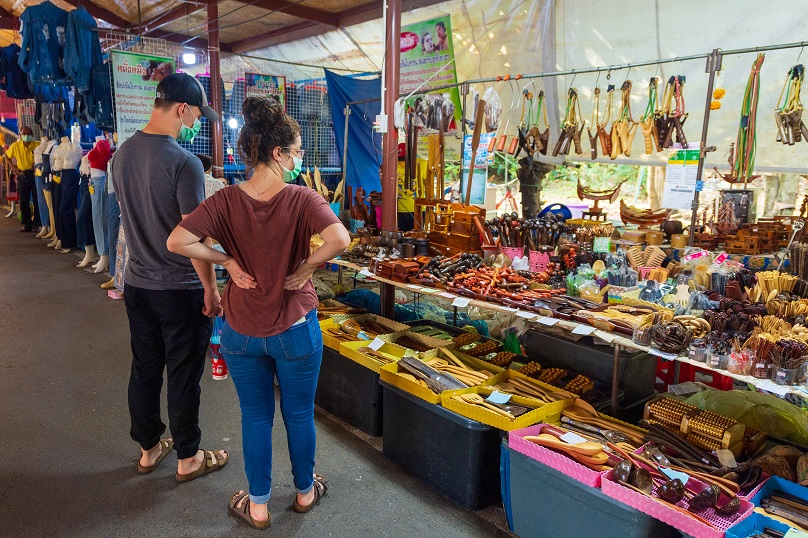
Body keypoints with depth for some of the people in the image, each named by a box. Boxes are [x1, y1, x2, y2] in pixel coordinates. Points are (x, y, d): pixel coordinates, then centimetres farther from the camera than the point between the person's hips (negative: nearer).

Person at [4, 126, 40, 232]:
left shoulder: (38, 145, -8)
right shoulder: (15, 146, 0)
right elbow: (6, 156, 16)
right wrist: (13, 167, 3)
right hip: (22, 175, 3)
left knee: (37, 201, 0)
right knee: (23, 202, 5)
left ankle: (37, 224, 8)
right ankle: (26, 224, 15)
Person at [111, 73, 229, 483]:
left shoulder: (122, 154, 3)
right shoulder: (184, 163, -21)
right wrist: (211, 289, -12)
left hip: (136, 283, 7)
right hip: (180, 289, -7)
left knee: (144, 368, 18)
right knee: (183, 376, 8)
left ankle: (149, 449, 36)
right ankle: (188, 459, 25)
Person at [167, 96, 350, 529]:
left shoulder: (226, 201, -10)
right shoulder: (301, 200, -18)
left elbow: (177, 242, -18)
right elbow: (339, 239, -34)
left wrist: (228, 261, -8)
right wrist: (303, 270, -19)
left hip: (241, 332, 2)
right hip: (295, 330, -2)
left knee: (255, 417, 19)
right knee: (299, 415, 19)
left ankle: (257, 506, 35)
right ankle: (305, 491, 40)